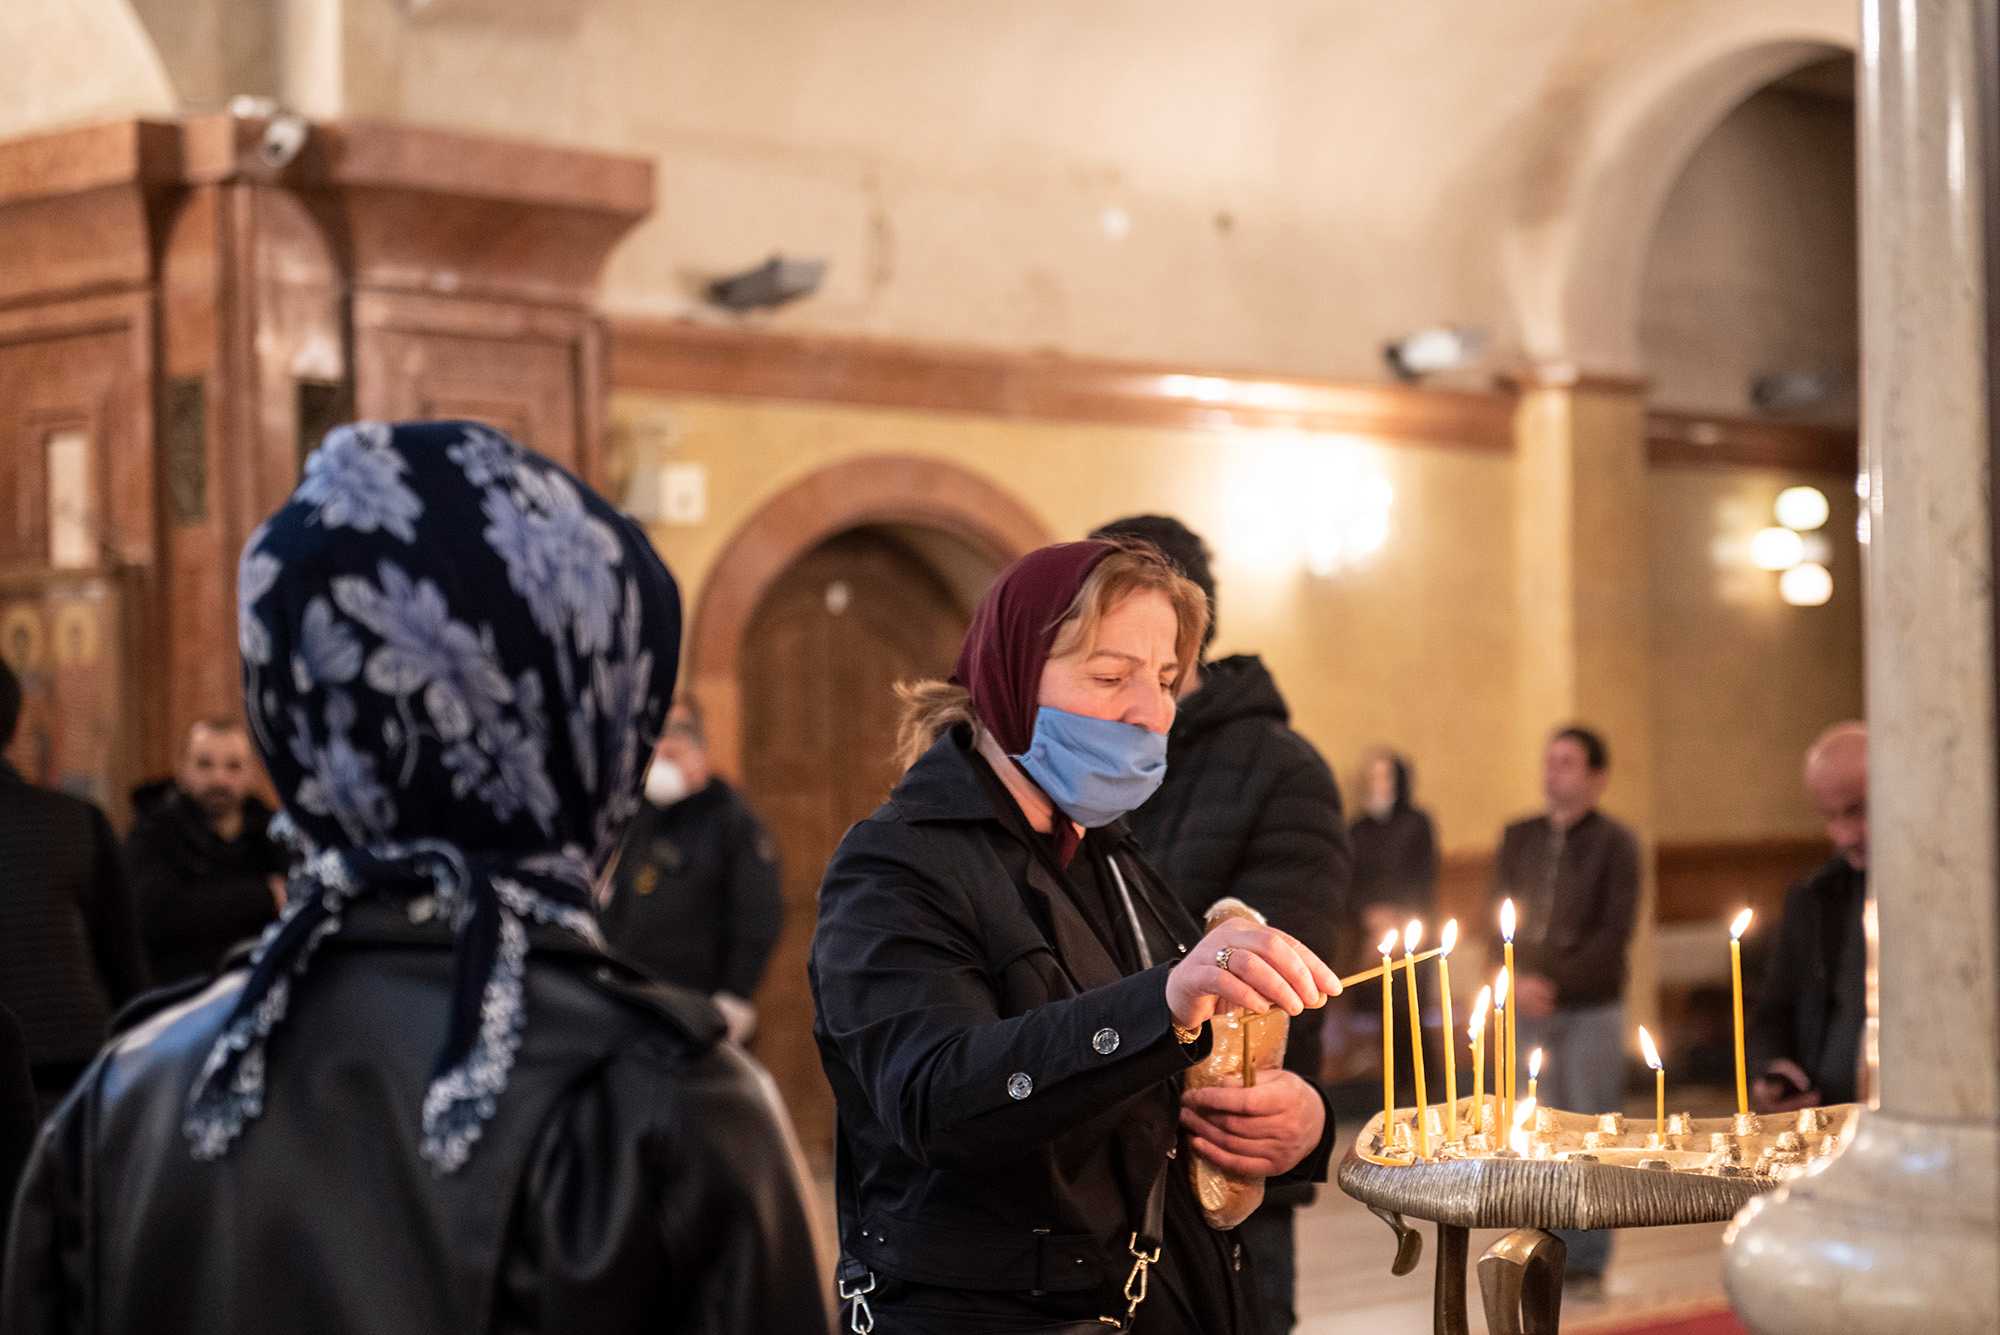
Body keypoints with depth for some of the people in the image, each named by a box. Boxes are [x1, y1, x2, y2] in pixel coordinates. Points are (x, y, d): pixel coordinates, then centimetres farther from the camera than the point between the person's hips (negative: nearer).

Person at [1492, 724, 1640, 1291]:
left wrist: (1555, 984, -16)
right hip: (1530, 1009, 3)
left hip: (1591, 1009, -3)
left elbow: (1615, 932, -9)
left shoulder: (1615, 842, -3)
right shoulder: (1519, 838, 9)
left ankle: (1587, 1261, 5)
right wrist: (1517, 980, -10)